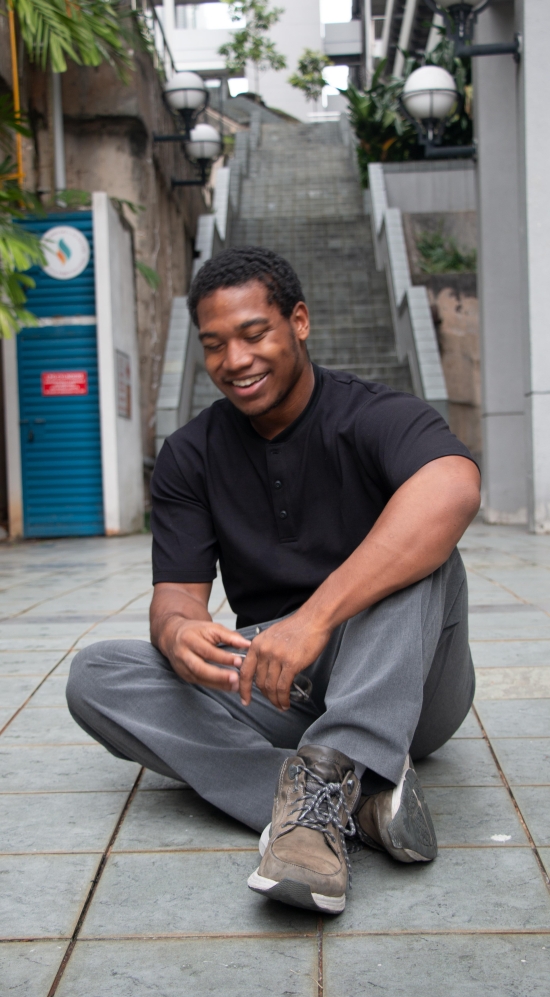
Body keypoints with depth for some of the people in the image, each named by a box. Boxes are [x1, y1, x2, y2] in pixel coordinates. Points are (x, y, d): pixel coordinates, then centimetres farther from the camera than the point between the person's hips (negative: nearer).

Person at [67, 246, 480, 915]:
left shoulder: (373, 417, -11)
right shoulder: (190, 456, 5)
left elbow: (454, 489, -35)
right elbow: (176, 593, -2)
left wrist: (316, 617, -45)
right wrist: (178, 634, -30)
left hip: (406, 689, -3)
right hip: (276, 697, 4)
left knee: (416, 549, -29)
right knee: (95, 676, -17)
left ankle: (327, 776, -41)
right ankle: (353, 803, -30)